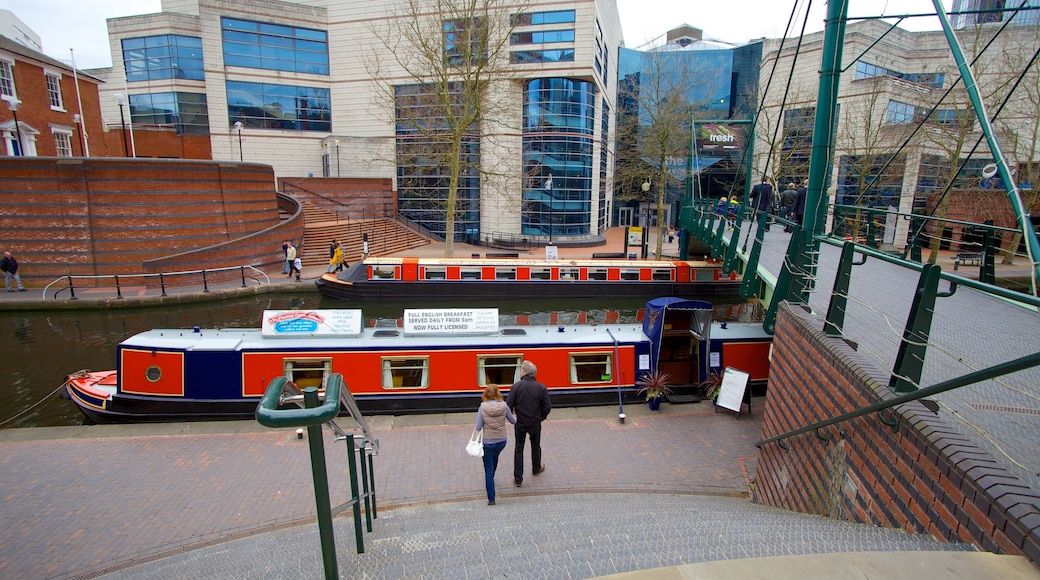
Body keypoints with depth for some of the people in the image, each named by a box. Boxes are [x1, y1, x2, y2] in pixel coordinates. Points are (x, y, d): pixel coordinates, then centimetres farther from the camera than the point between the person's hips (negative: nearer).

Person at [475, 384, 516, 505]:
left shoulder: (482, 408, -15)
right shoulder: (504, 406, -11)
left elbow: (478, 427, -12)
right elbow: (513, 421, 3)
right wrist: (514, 415, 24)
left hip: (488, 442, -3)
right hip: (502, 440, 3)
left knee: (488, 470, 8)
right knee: (494, 458, 34)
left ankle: (491, 499, 9)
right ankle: (490, 478, 57)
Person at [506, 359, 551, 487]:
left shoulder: (516, 386, -18)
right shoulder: (541, 388, -12)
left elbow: (508, 405, -16)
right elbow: (547, 407, -8)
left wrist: (513, 412, 6)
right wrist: (541, 417, 11)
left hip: (520, 423, -1)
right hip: (535, 423, 2)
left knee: (519, 449, 12)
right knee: (535, 446, 25)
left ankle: (518, 478, 15)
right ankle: (536, 468, 47)